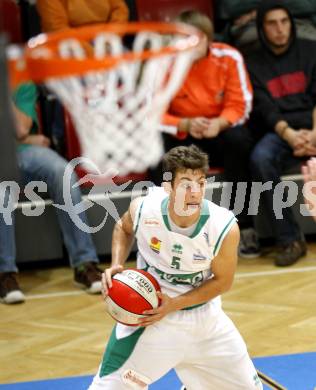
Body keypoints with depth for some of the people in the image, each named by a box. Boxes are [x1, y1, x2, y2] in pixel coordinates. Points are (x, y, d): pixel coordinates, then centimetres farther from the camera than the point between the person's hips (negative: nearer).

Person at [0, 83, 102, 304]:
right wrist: (29, 139, -7)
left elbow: (21, 129, 1)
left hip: (23, 151, 2)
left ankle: (84, 265, -28)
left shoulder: (24, 85, 16)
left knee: (62, 171, -29)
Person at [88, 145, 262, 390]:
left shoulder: (225, 227, -25)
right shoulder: (143, 209, -22)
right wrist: (117, 266, -12)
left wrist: (175, 304, -21)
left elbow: (222, 281, -10)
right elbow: (124, 228, 4)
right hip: (149, 313, -2)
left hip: (203, 313, 2)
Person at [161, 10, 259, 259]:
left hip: (221, 131, 0)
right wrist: (185, 125, -31)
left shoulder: (229, 57, -9)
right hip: (182, 136, 0)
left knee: (239, 140, -34)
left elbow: (240, 106, -8)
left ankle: (244, 228, -25)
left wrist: (219, 123, -30)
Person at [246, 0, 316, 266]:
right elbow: (264, 109, -1)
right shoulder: (254, 64, 12)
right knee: (260, 159, -35)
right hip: (280, 132, 1)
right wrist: (289, 135, -21)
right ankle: (289, 239, -29)